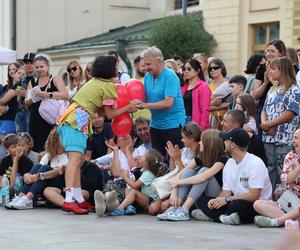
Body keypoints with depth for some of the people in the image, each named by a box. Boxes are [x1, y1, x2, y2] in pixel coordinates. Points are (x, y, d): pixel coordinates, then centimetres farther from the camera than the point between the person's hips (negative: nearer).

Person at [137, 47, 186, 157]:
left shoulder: (170, 76, -15)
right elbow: (145, 99, 9)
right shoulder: (148, 76, 8)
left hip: (172, 124, -7)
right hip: (155, 125, 7)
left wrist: (145, 105, -19)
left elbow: (168, 103, -23)